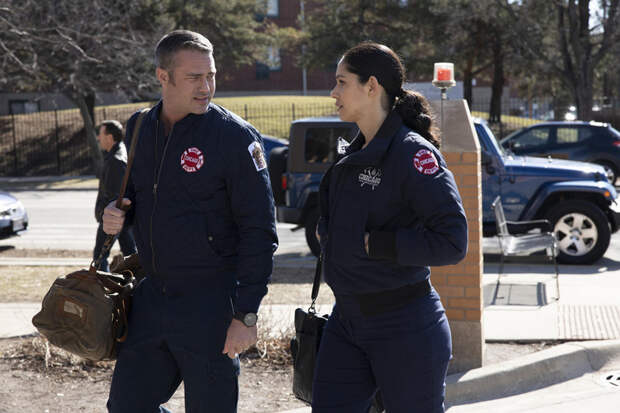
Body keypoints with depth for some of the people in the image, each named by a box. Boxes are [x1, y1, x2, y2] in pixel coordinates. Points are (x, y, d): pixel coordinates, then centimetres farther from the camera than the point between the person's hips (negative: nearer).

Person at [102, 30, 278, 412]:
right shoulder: (138, 129, 6)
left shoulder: (235, 136, -11)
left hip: (210, 303, -6)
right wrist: (114, 214, -3)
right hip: (152, 295, 6)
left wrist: (246, 314, -16)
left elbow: (259, 232, -12)